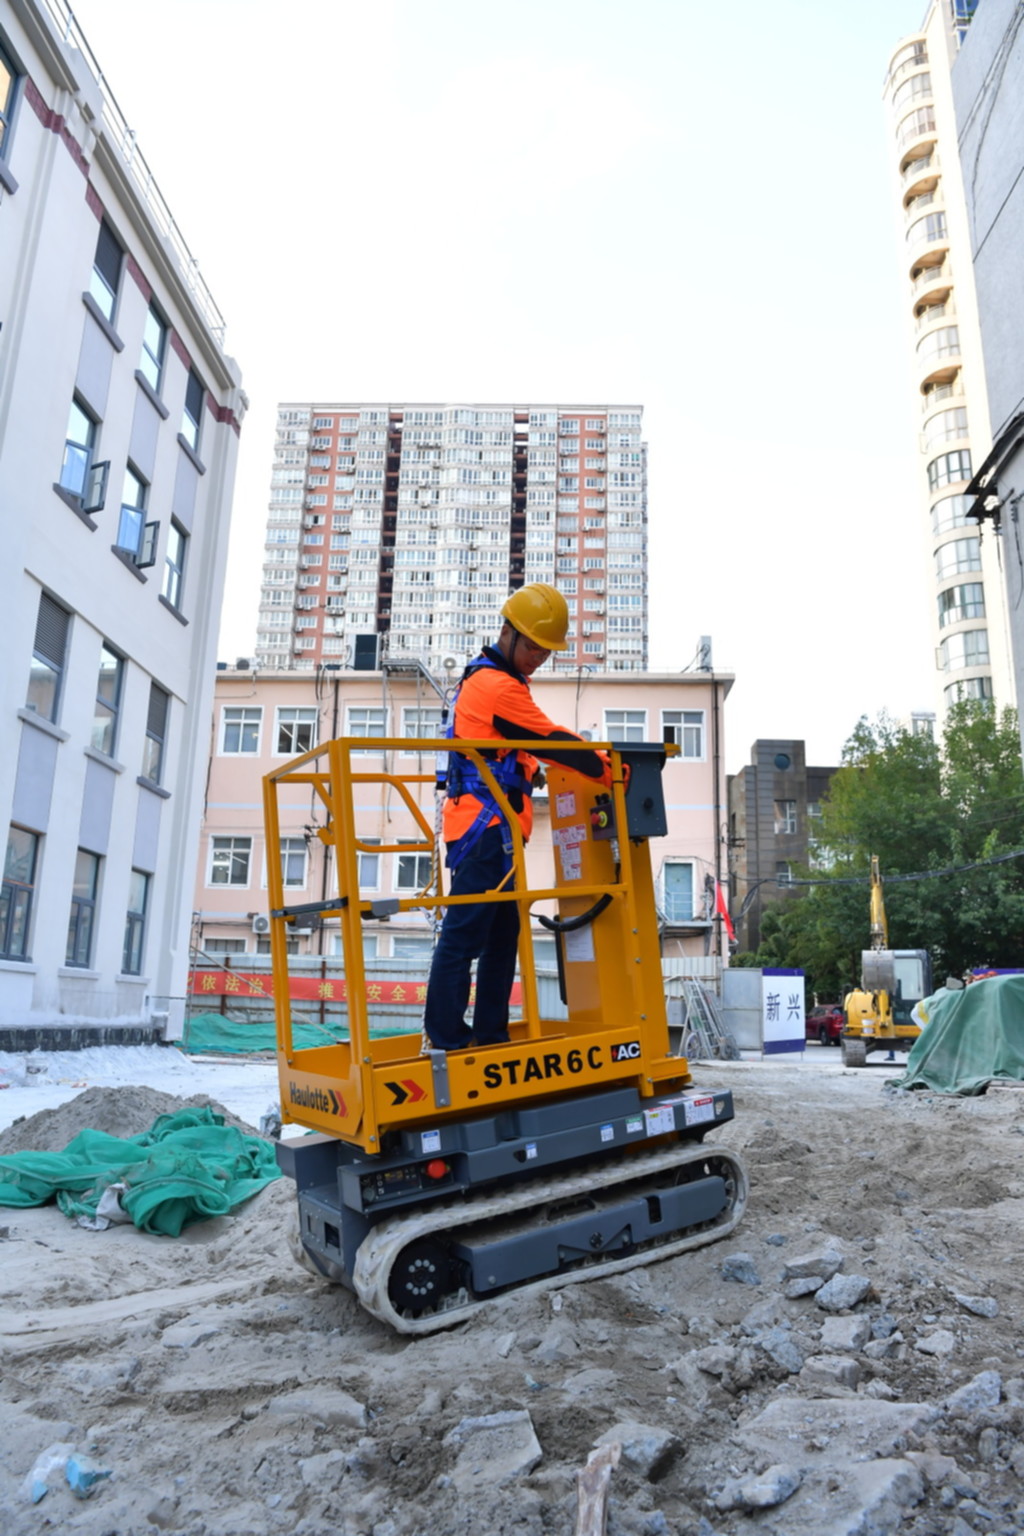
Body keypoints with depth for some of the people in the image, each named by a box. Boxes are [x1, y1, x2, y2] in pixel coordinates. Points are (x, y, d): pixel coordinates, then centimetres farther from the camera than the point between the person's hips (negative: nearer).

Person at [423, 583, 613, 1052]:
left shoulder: (485, 679, 21)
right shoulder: (498, 686, -11)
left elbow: (539, 740, 21)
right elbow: (551, 743, -10)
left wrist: (599, 754, 11)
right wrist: (608, 771, -1)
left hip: (488, 831, 11)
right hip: (485, 831, -11)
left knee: (502, 933, 13)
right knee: (464, 935, -9)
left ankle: (490, 1036, 19)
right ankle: (445, 1041, -4)